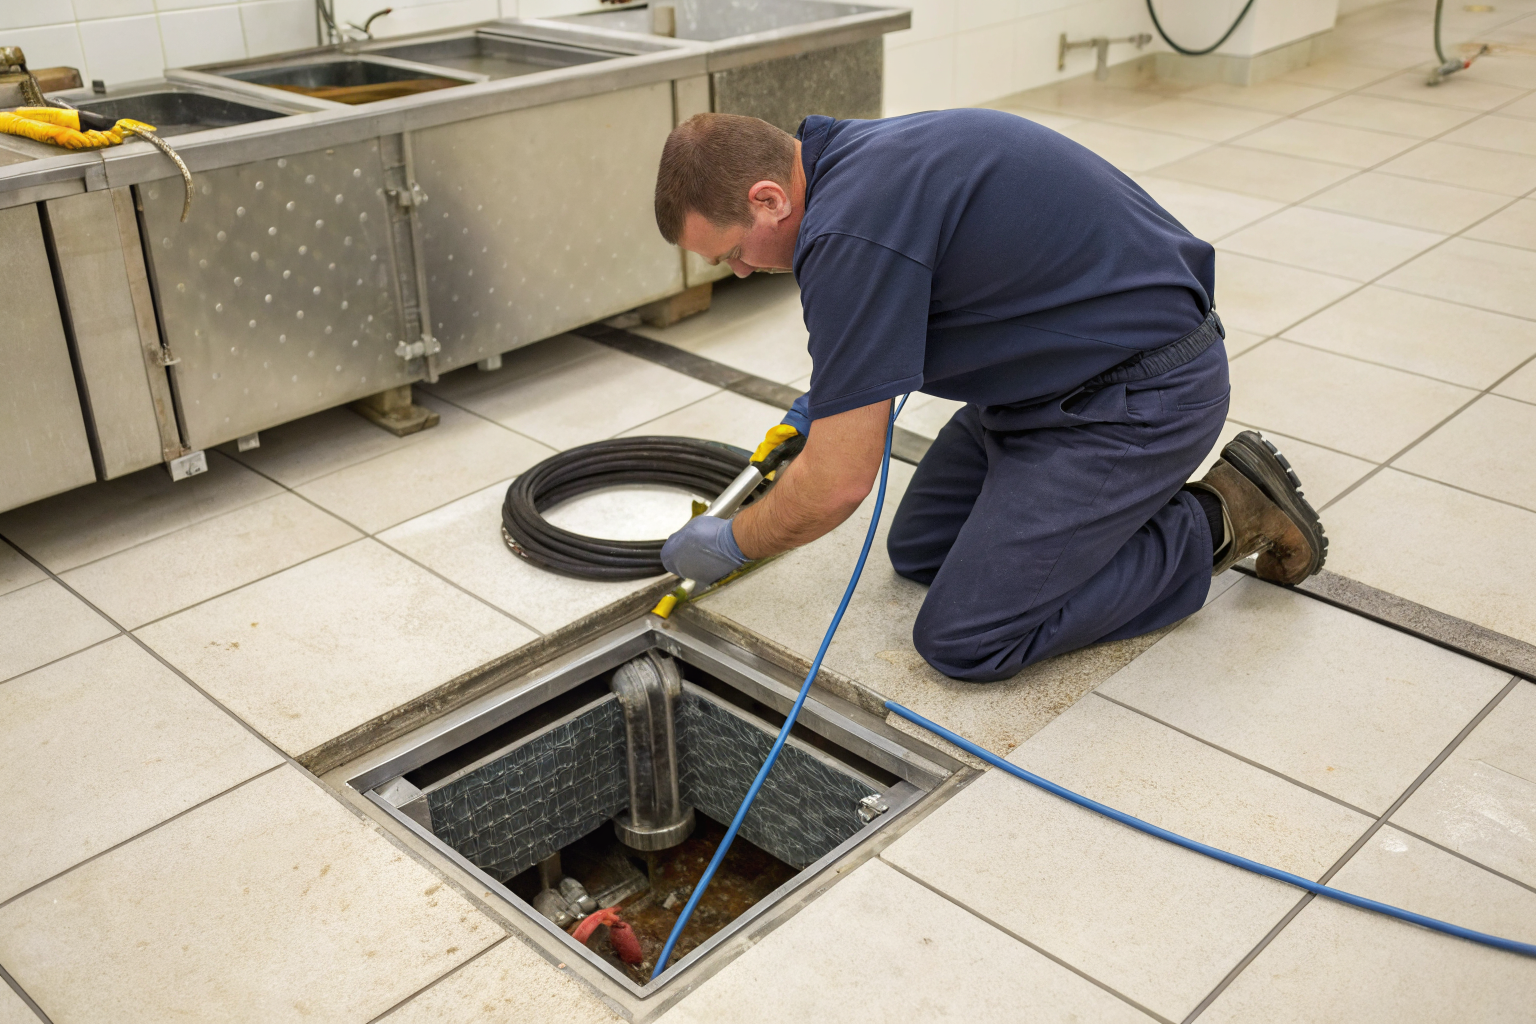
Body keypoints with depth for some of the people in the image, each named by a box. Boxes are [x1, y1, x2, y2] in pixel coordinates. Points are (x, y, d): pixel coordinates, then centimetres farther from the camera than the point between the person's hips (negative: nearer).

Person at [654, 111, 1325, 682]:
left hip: (1144, 396, -10)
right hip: (1063, 368, 10)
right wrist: (836, 388, 27)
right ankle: (1131, 494, 19)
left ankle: (1219, 520, 1)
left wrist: (730, 545, -3)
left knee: (963, 638, -9)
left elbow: (836, 485, -22)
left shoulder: (850, 230, -27)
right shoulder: (855, 155, 4)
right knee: (918, 550, 13)